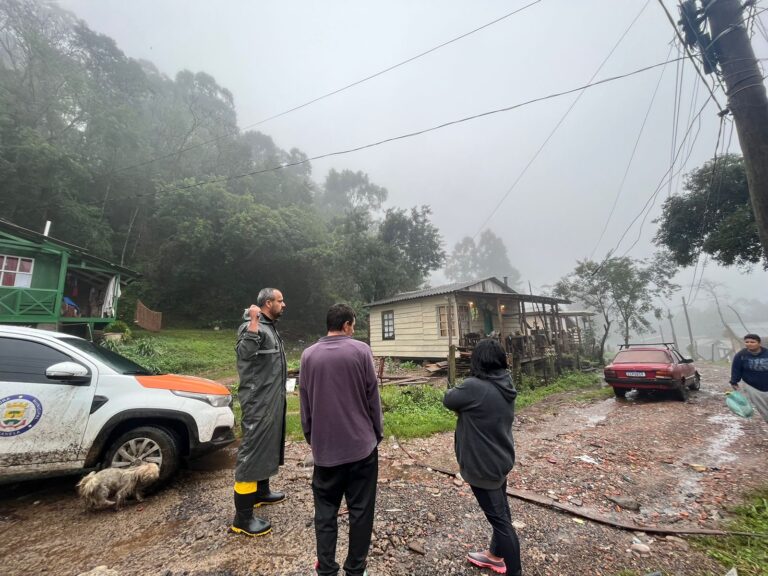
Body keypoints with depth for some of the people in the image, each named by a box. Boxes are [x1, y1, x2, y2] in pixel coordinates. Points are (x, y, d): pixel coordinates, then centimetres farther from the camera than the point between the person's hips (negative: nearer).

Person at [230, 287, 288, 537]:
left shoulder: (271, 328, 12)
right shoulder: (252, 327, -17)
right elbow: (245, 352, -37)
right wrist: (253, 321, -39)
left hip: (272, 399, 10)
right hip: (258, 401, -10)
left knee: (268, 446, 21)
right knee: (252, 450, -3)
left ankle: (261, 491, 40)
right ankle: (242, 518, 8)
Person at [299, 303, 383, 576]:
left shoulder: (308, 355, -2)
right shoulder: (361, 351, -11)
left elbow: (304, 402, 5)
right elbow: (373, 396, -6)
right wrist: (378, 432, 8)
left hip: (325, 447, 3)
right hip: (361, 444, -2)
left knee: (325, 510, 18)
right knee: (361, 510, 14)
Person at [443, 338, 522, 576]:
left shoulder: (474, 387, -29)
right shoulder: (506, 386, -4)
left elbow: (448, 400, -12)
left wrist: (458, 390, 4)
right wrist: (466, 400, -1)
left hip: (482, 464, -8)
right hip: (501, 459, 9)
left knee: (499, 517, 8)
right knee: (500, 510, 25)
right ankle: (496, 555, 47)